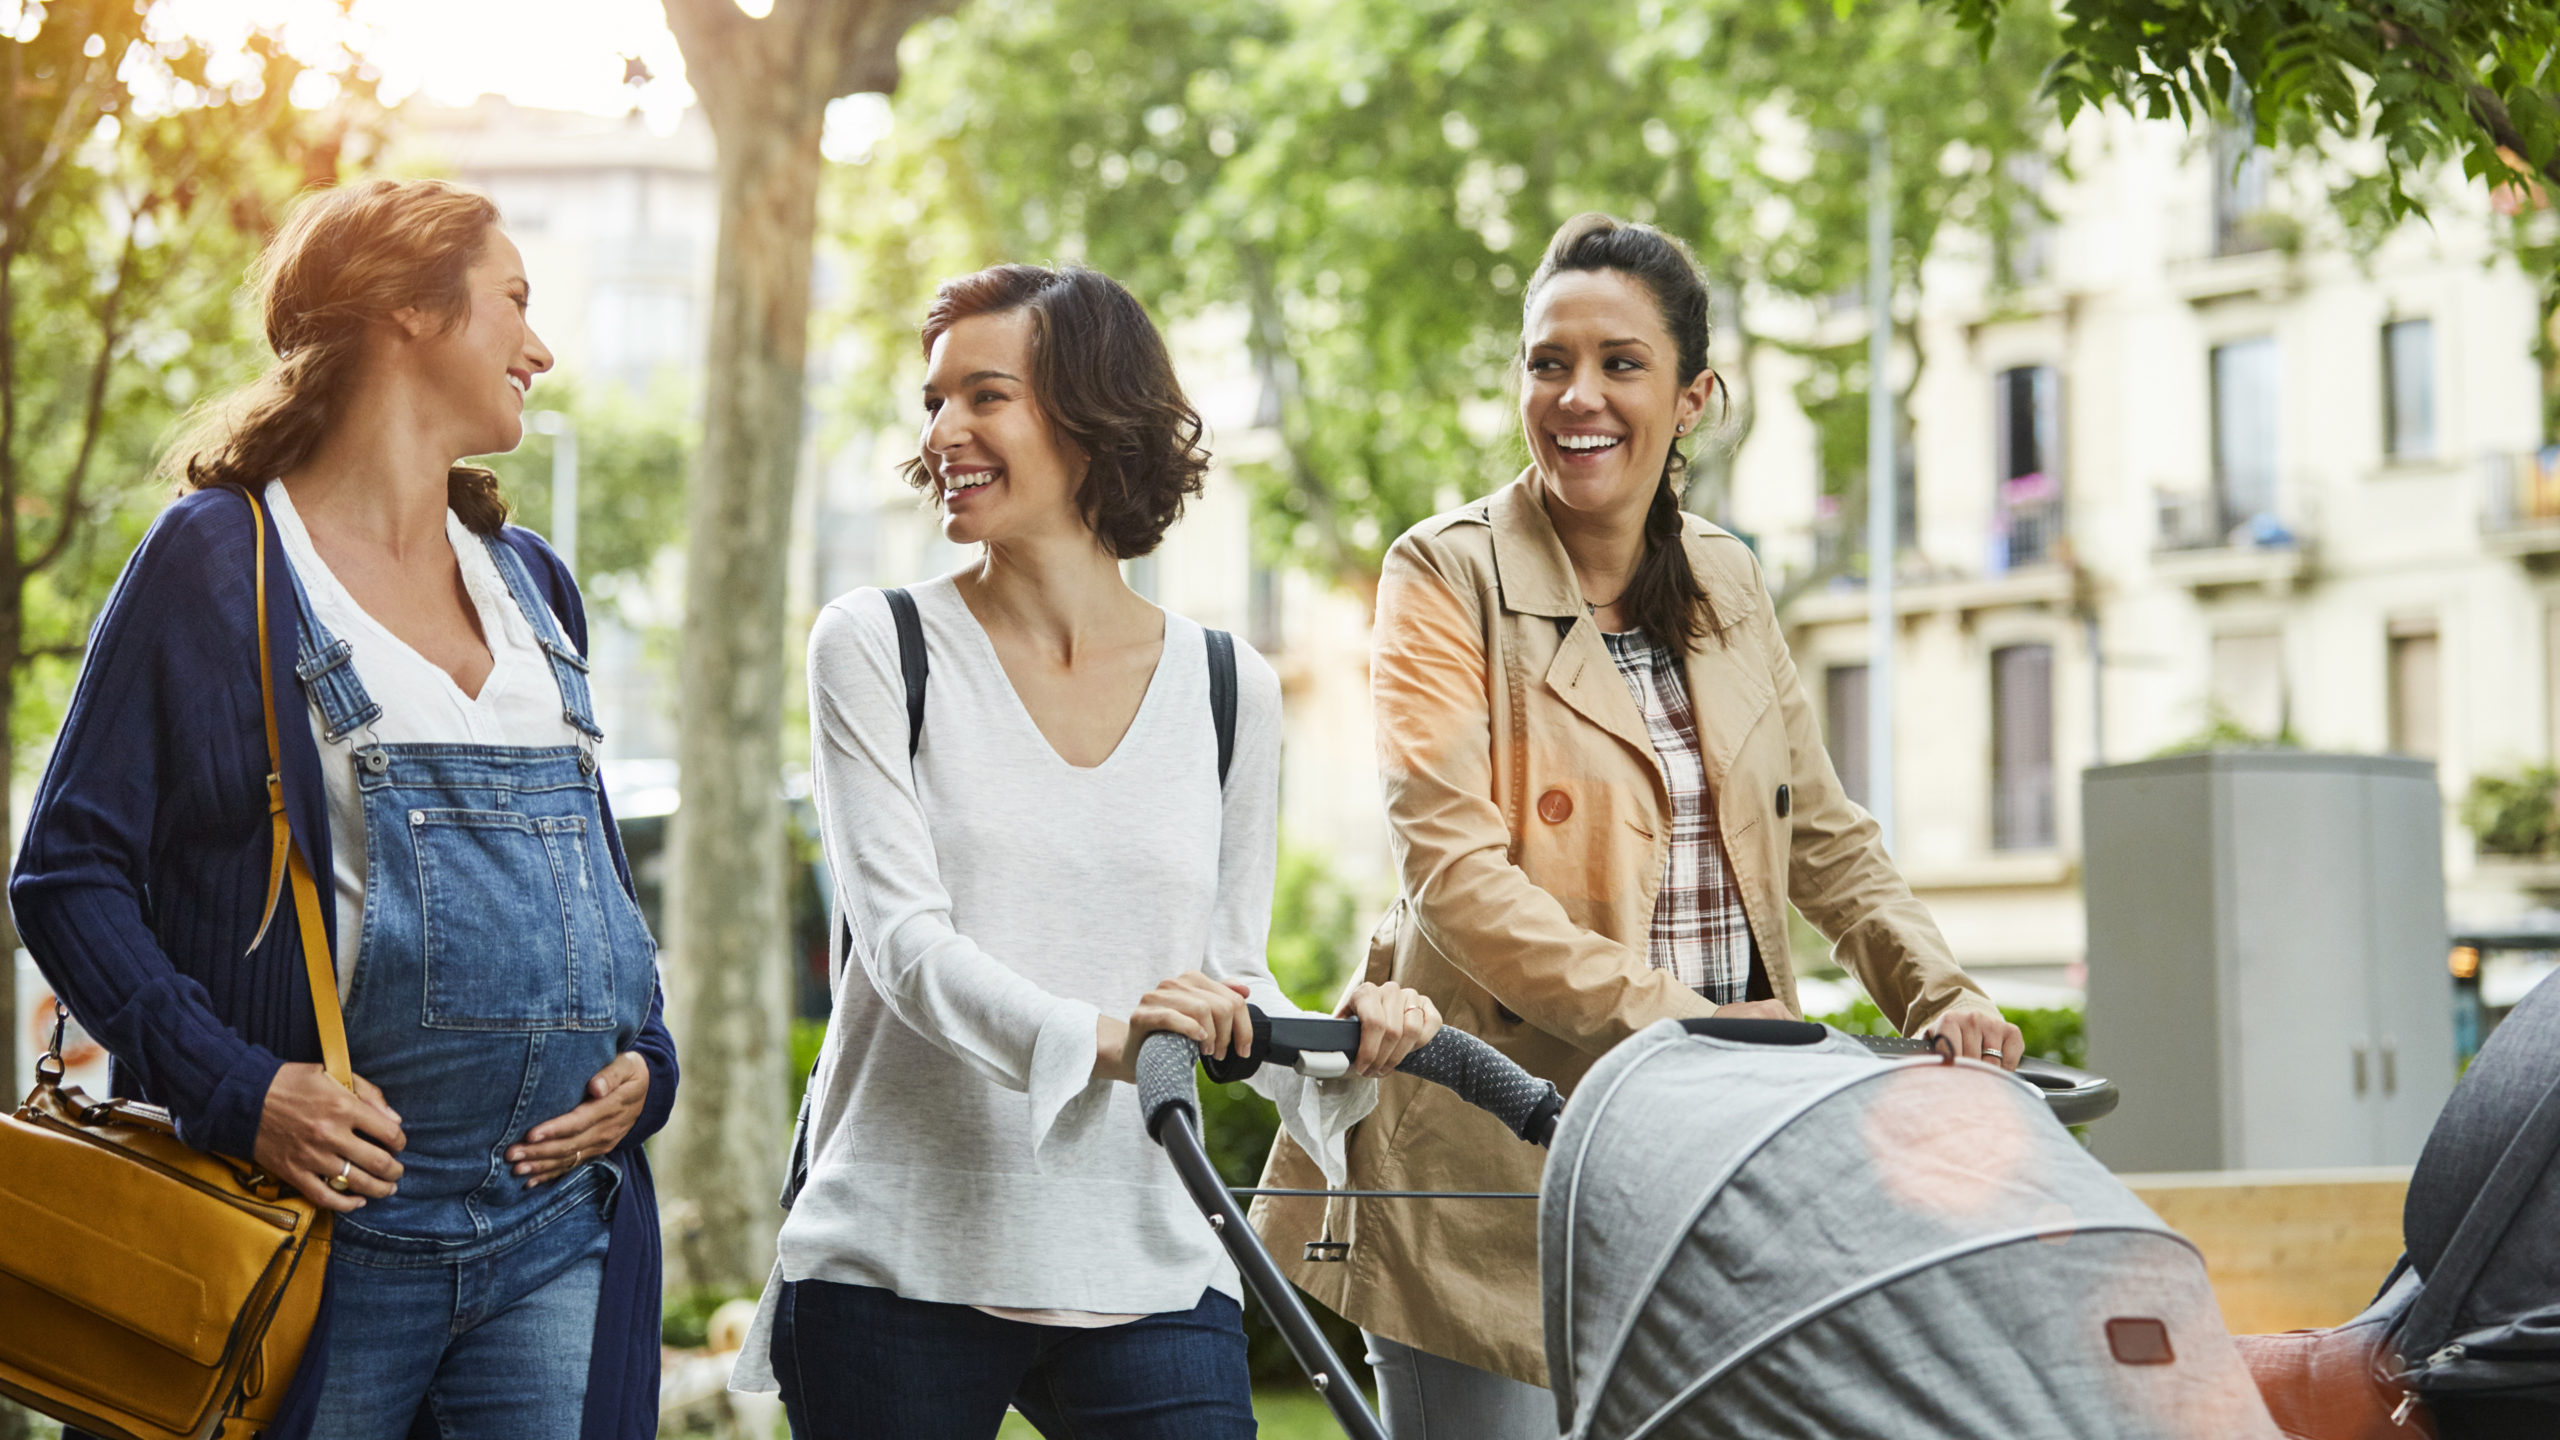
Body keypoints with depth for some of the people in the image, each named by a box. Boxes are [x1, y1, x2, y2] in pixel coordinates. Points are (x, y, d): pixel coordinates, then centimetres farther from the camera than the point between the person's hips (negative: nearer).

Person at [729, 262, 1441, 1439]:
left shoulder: (1229, 688, 9)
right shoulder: (875, 647, 1)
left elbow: (1231, 971, 14)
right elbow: (903, 936, -11)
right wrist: (1095, 1039, -28)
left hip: (1149, 1275, 2)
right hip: (901, 1266, -1)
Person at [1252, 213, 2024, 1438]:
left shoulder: (1726, 582, 12)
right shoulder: (1448, 575, -5)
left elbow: (1824, 838, 18)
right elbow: (1452, 867, -16)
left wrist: (1942, 996, 1)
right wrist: (1666, 1015, -25)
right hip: (1495, 1160, -5)